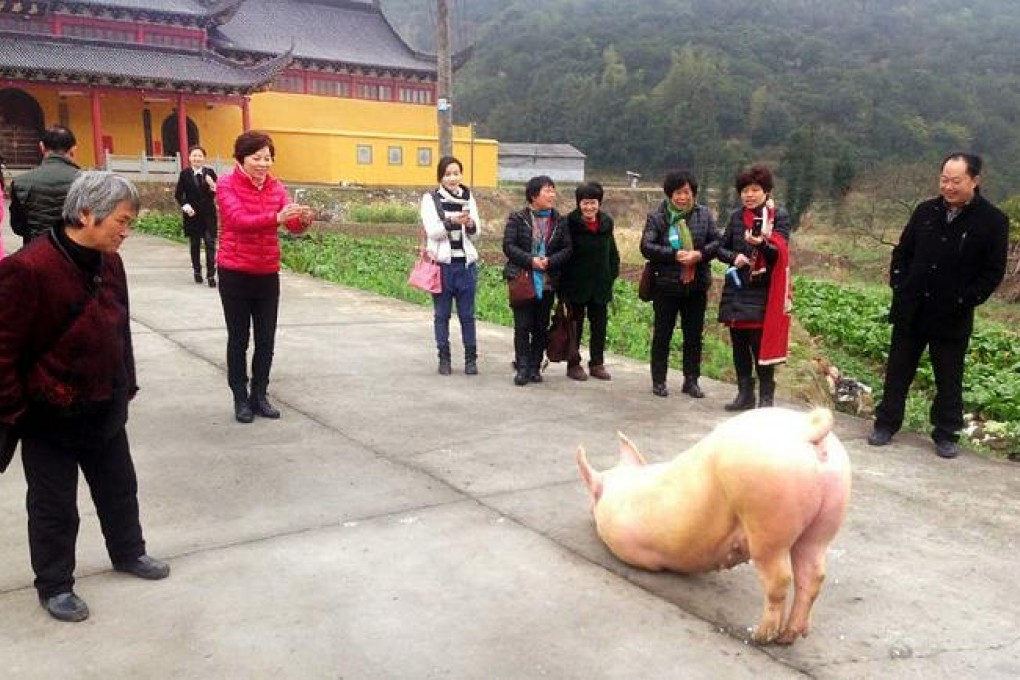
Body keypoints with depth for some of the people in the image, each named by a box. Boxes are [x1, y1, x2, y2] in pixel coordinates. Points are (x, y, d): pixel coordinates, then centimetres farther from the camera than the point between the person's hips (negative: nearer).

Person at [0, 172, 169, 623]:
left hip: (105, 408, 7)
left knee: (119, 487, 22)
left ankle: (128, 552, 44)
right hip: (50, 416, -7)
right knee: (54, 506, 11)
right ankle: (53, 585, 30)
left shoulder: (107, 261, -1)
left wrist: (126, 386, 14)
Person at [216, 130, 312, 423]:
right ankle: (240, 398, 17)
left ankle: (260, 395, 22)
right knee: (239, 339, 6)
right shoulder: (226, 185, -9)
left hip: (268, 274, 4)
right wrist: (277, 217, -42)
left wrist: (303, 219, -32)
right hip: (235, 274, -4)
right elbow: (239, 219, -27)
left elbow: (292, 225, -8)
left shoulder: (276, 186, 3)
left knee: (266, 339, 8)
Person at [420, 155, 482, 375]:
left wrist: (471, 224, -16)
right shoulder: (431, 199, 0)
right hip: (442, 264, -2)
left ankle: (471, 358, 12)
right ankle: (444, 358, 14)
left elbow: (476, 234, 7)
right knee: (442, 314, 5)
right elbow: (432, 231, -11)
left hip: (466, 264, 2)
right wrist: (452, 221, -28)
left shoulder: (468, 198, 9)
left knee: (467, 314, 4)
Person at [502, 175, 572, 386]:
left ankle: (535, 368, 16)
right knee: (522, 326, -2)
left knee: (541, 327, 7)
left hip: (547, 282, 3)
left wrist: (550, 261, -14)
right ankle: (522, 368, 4)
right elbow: (508, 246, -8)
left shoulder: (559, 221, 7)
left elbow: (567, 249, 4)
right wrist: (530, 260, -20)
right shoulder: (517, 219, -2)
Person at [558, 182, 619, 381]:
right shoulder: (570, 223, -11)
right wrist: (562, 282, -13)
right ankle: (573, 364, 16)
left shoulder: (606, 223, 4)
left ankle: (597, 363, 22)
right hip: (576, 284, -4)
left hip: (600, 284, 5)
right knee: (575, 325, 6)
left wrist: (612, 273, 6)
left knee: (600, 325, 11)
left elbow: (612, 251, 13)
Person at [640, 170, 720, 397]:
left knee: (694, 334, 9)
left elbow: (716, 241, 2)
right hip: (665, 285, -3)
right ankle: (659, 380, 16)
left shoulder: (704, 214, 4)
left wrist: (700, 254, -17)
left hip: (696, 285, 3)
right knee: (662, 334, 6)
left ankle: (691, 380, 20)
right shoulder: (657, 216, -4)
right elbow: (646, 246, -10)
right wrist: (675, 255, -20)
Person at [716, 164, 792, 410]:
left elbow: (779, 254, -13)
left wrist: (762, 244, -33)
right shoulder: (736, 216, 8)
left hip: (762, 292, -4)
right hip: (736, 289, 5)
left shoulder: (780, 216, -3)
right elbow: (721, 248, 12)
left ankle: (766, 397, 5)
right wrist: (735, 257, -9)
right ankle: (744, 394, 20)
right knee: (739, 344, 9)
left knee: (761, 345, -5)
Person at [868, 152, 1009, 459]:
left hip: (952, 318, -3)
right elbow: (902, 252, 11)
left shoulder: (993, 221, -7)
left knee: (949, 379, 9)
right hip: (911, 310, 3)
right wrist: (899, 286, 0)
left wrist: (965, 301, -12)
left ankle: (946, 435, 21)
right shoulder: (926, 211, 3)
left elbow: (994, 272, -6)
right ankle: (886, 424, 22)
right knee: (898, 370, 11)